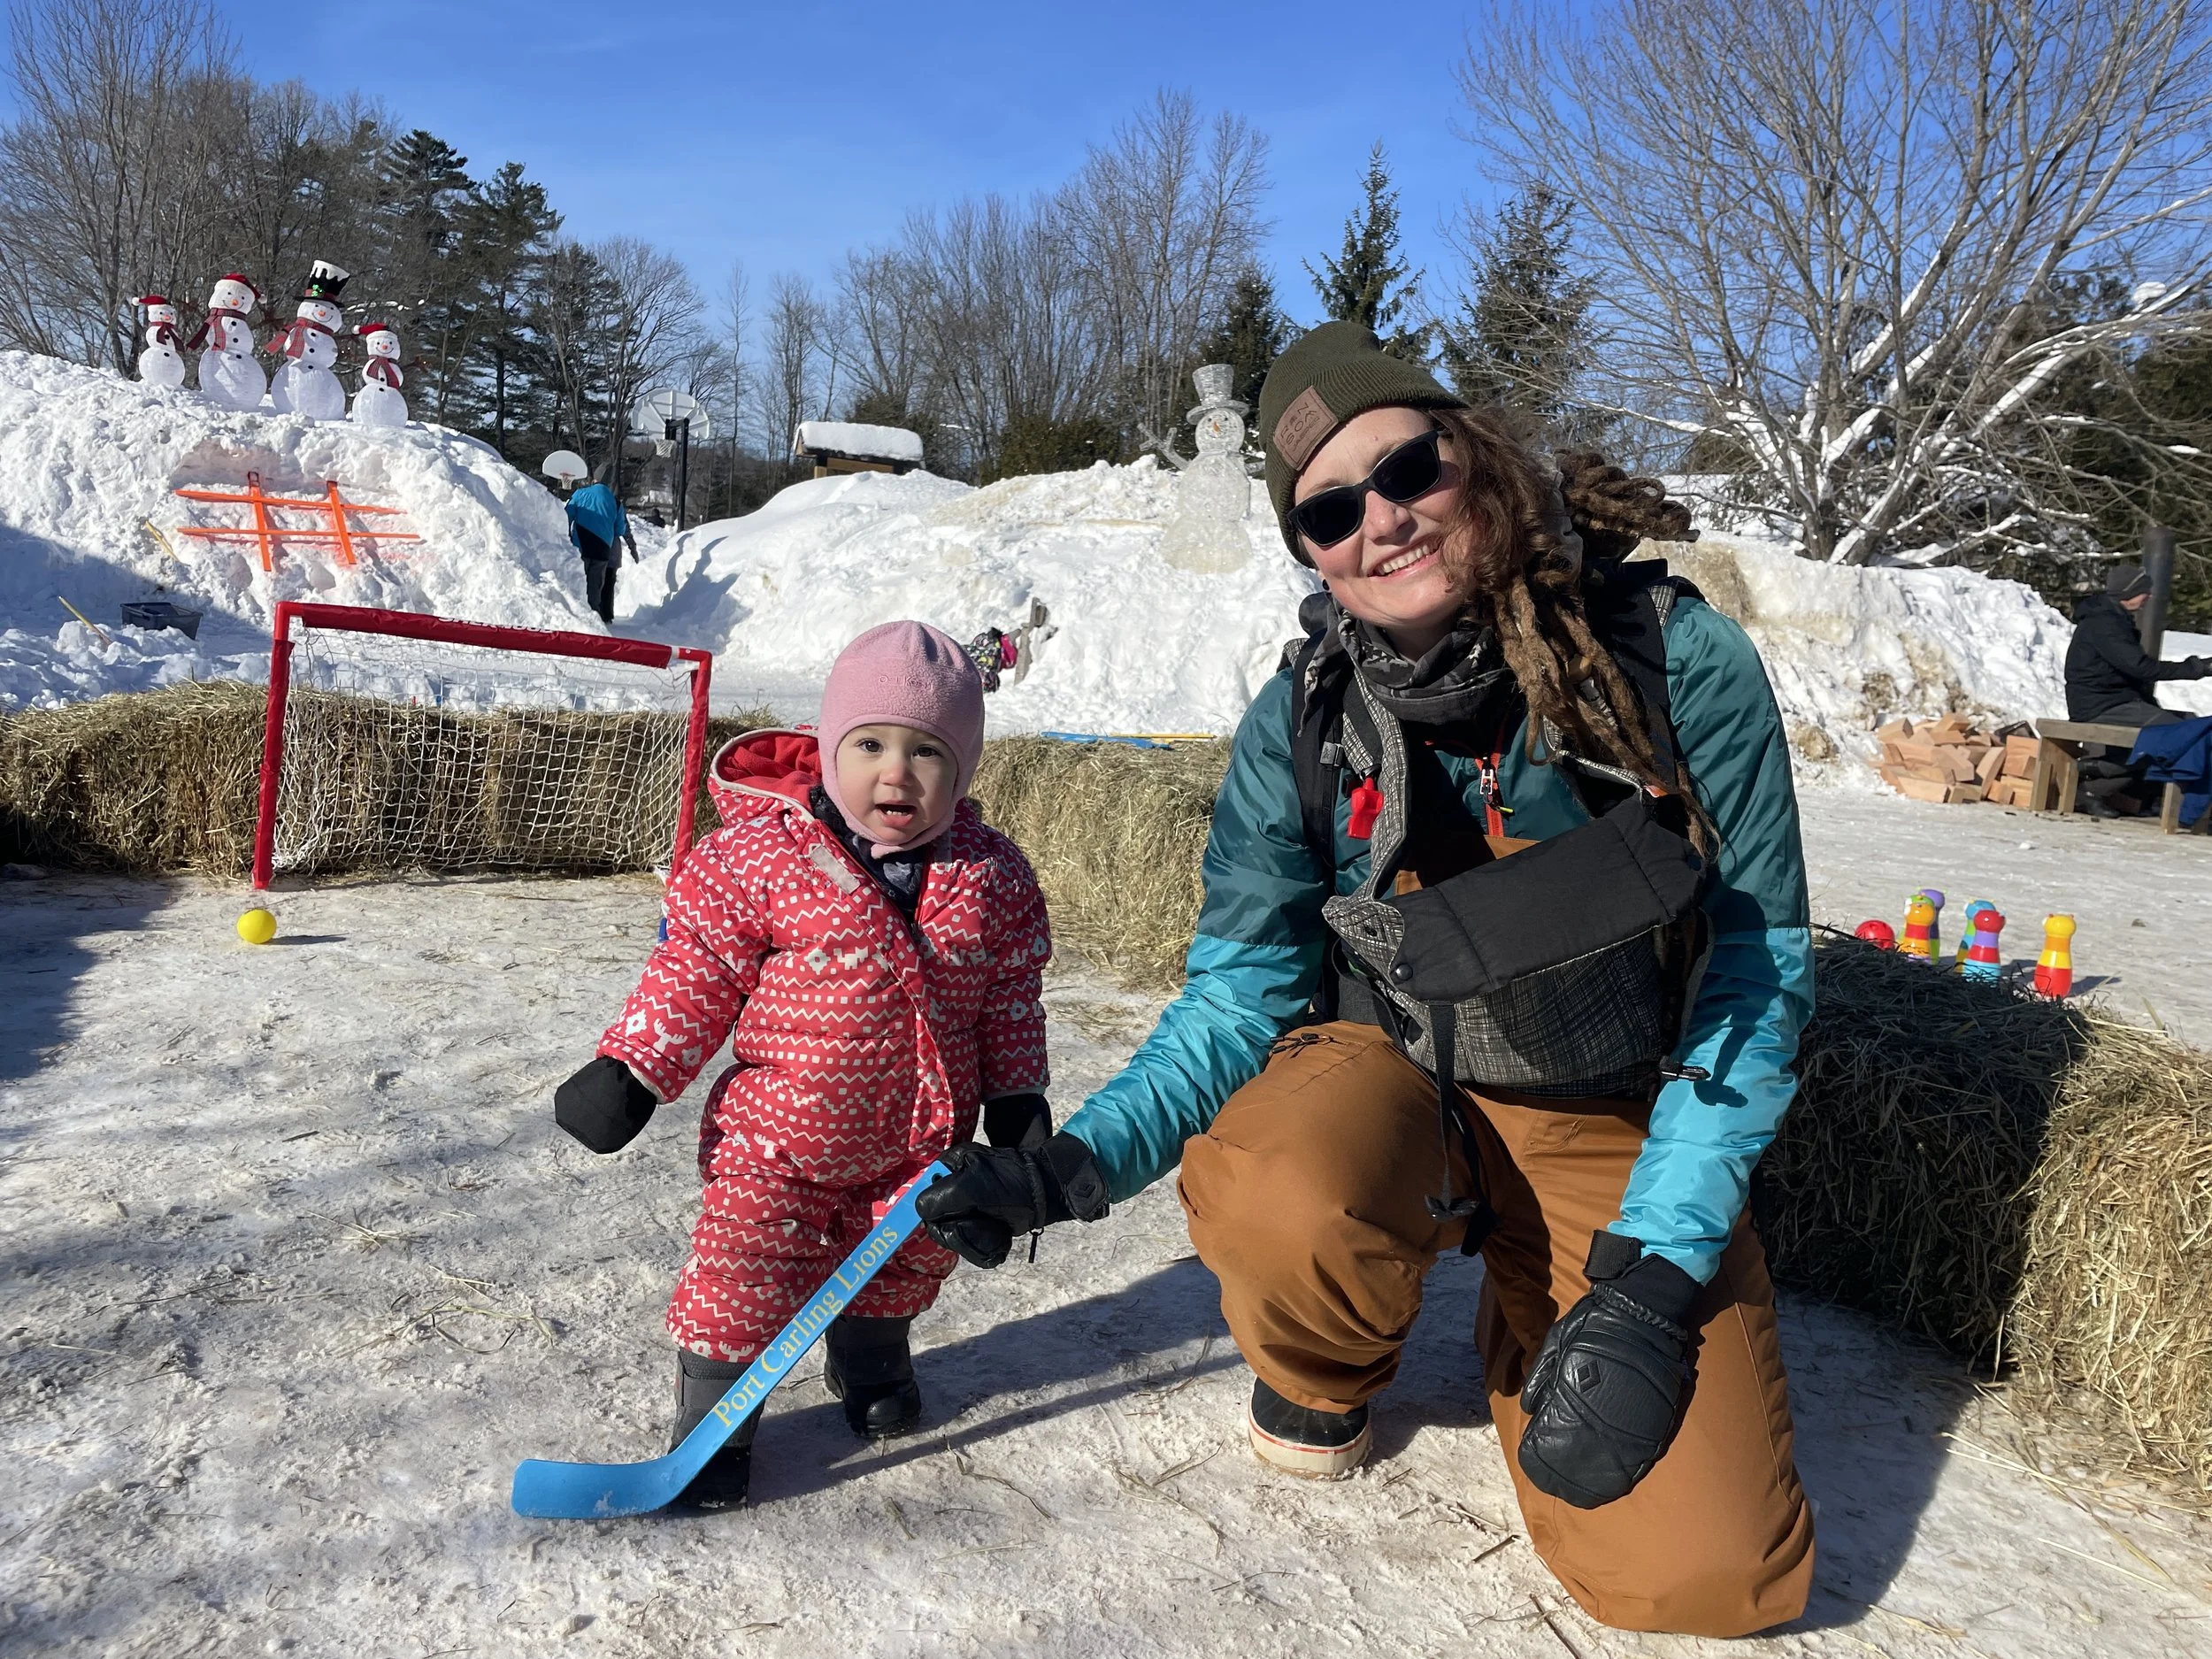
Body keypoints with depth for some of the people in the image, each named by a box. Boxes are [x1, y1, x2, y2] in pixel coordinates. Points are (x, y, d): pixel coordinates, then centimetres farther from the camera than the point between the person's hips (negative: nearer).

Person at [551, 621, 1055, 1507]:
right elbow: (697, 969, -9)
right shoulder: (763, 855, -17)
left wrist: (1018, 1098, 8)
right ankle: (715, 1407, 23)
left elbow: (1012, 994, 4)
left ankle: (870, 1353, 49)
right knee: (745, 1267, -2)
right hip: (780, 1131, -3)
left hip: (921, 1138, 3)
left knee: (908, 1254, 19)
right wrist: (629, 1070, -10)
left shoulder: (991, 875, -7)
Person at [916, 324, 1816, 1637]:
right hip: (1399, 1082, 1)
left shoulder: (1680, 659, -15)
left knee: (1702, 1576, -16)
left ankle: (1531, 1331, 18)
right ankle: (1323, 1373, 3)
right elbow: (1242, 992, -6)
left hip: (1624, 1125, 0)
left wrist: (1653, 1275, -17)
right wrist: (1080, 1162, -23)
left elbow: (1758, 963, -11)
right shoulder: (1300, 725, -10)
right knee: (1282, 1203, -36)